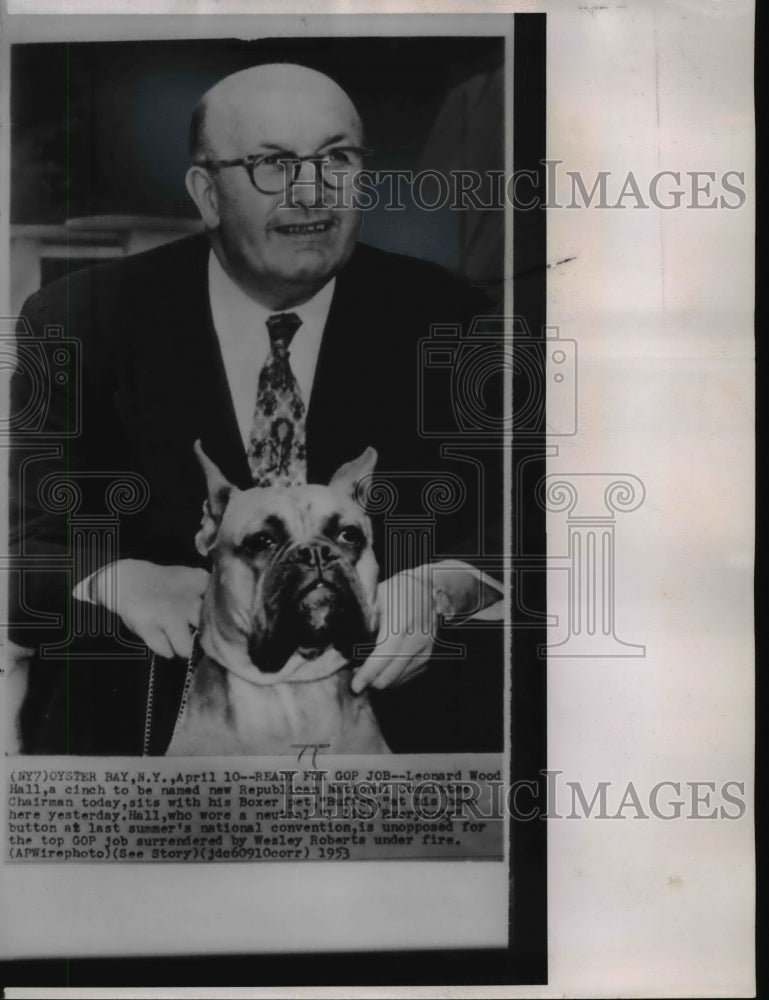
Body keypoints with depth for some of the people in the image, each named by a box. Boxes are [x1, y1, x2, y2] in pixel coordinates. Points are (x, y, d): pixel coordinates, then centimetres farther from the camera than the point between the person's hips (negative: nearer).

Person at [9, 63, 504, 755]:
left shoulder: (444, 320, 4)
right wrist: (118, 580, -24)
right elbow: (28, 534, -2)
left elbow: (513, 525, 1)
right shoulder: (79, 322, 3)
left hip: (398, 707, 1)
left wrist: (440, 588, -21)